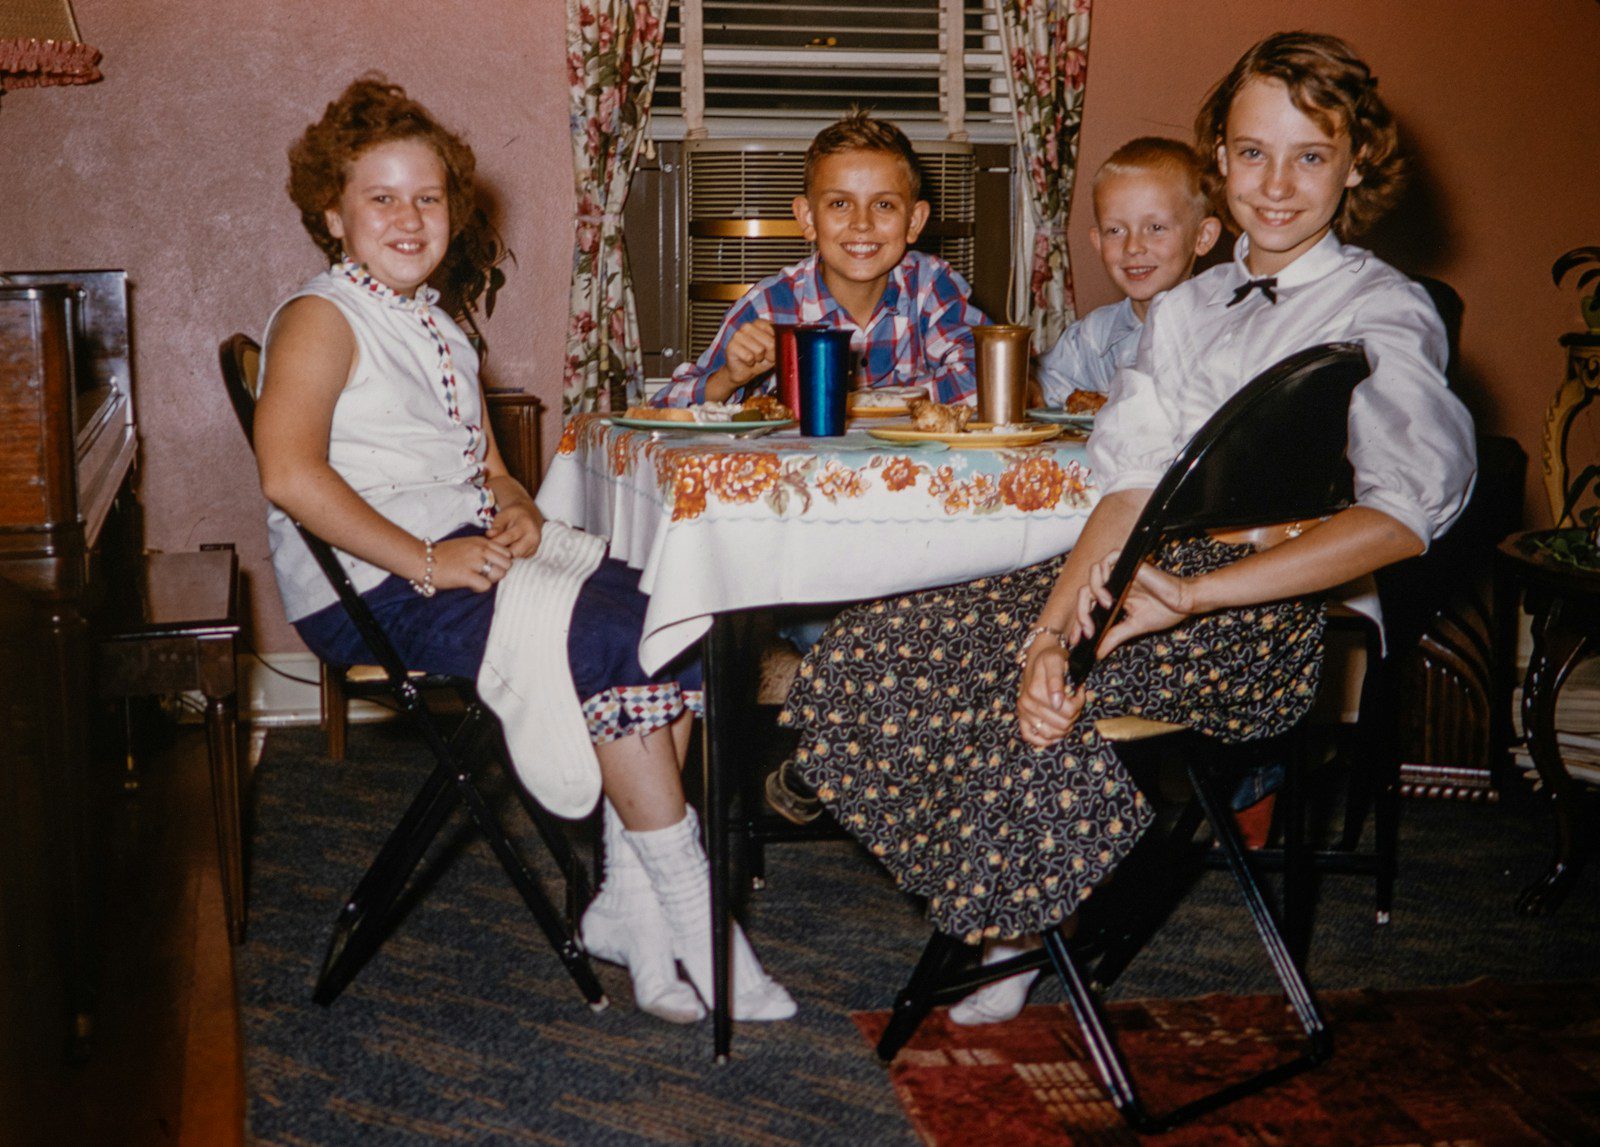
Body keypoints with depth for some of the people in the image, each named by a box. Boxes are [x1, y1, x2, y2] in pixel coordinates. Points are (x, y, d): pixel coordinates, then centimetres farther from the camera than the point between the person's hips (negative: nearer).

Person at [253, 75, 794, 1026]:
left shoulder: (441, 331, 23)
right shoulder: (321, 320, -4)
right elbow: (289, 473, -19)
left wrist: (520, 514, 1)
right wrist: (425, 562, -21)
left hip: (468, 558, 8)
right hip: (372, 594, -8)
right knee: (608, 646, -25)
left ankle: (628, 905, -11)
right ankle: (693, 919, -15)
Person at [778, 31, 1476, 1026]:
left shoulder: (1384, 312, -1)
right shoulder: (1187, 308, 19)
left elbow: (1412, 509, -19)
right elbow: (1131, 483, 5)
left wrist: (1194, 594, -26)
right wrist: (1060, 627, -15)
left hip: (1272, 612, -6)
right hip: (1152, 570, 6)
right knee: (866, 656, -14)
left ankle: (1010, 917, -2)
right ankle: (1017, 910, 1)